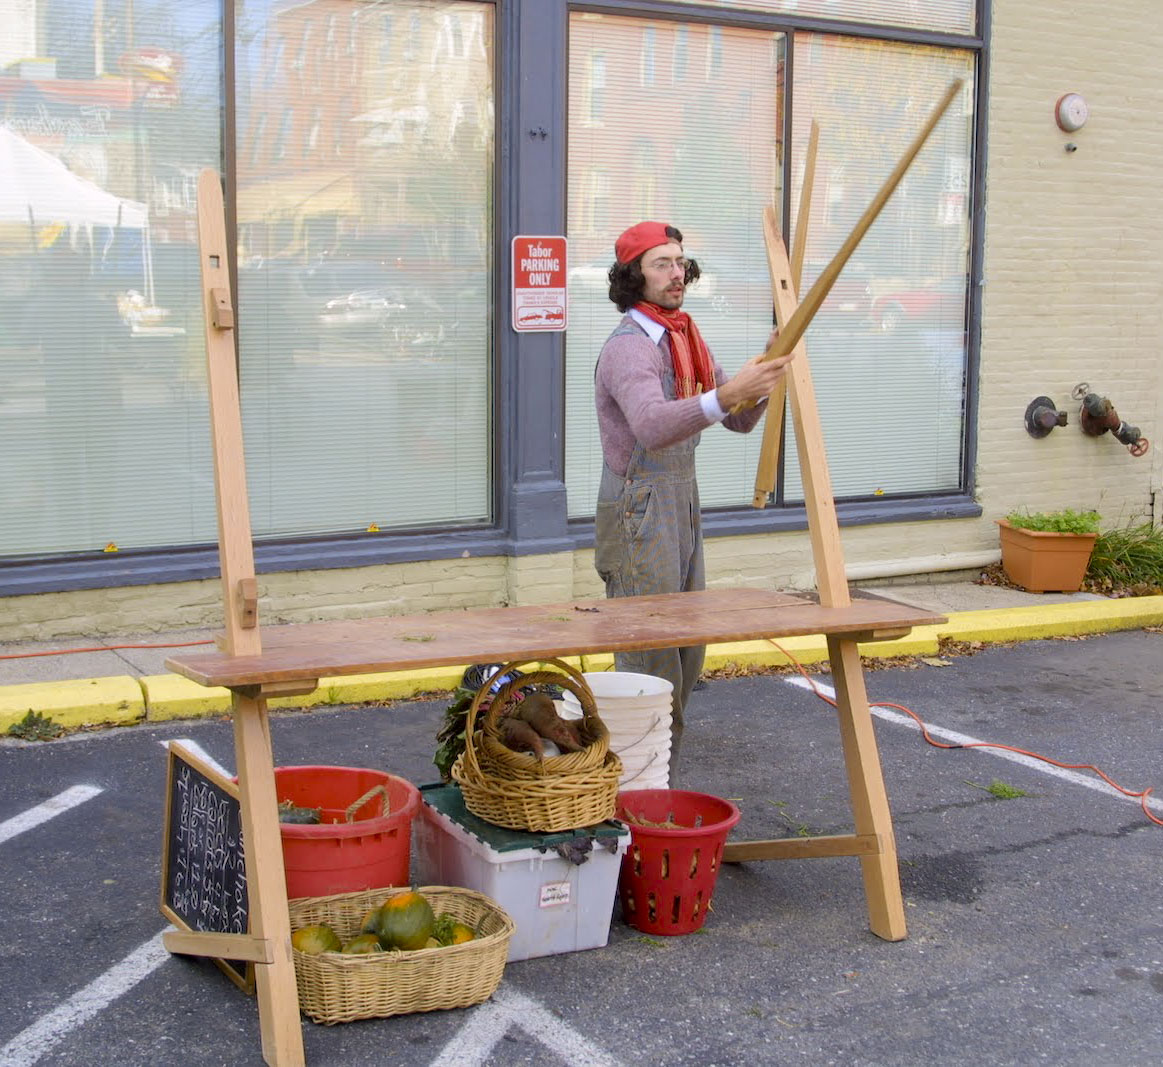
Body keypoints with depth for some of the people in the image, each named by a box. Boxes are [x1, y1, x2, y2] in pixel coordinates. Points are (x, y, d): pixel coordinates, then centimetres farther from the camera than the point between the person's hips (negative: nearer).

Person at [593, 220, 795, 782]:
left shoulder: (686, 340, 12)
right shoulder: (628, 346, -17)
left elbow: (741, 420, 14)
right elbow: (652, 426, -37)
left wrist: (764, 374, -5)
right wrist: (725, 394, -50)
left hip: (683, 504, 9)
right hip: (639, 512, -9)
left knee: (686, 656, 14)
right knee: (650, 663, -8)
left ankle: (659, 785, 25)